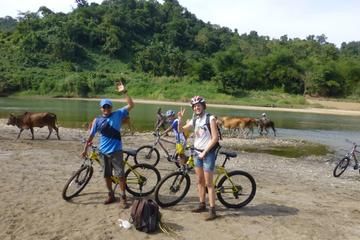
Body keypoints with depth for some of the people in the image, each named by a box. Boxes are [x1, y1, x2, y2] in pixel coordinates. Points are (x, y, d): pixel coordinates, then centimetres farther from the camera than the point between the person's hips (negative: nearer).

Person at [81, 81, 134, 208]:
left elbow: (131, 105, -8)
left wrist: (124, 92, -17)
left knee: (120, 174, -2)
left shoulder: (118, 114, -2)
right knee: (107, 175, 13)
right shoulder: (97, 120, 1)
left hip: (116, 151, -2)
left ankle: (123, 197, 8)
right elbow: (91, 135, 7)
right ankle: (111, 195, 29)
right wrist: (85, 149, 7)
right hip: (103, 152, 3)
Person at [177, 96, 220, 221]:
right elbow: (181, 130, 10)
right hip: (197, 153, 7)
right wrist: (180, 119, -8)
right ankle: (202, 204, 27)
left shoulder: (210, 118, -13)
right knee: (199, 181, 14)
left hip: (208, 153, -7)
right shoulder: (194, 120, 6)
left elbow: (215, 138, -16)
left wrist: (205, 152, -16)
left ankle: (212, 210, 4)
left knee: (208, 183, -4)